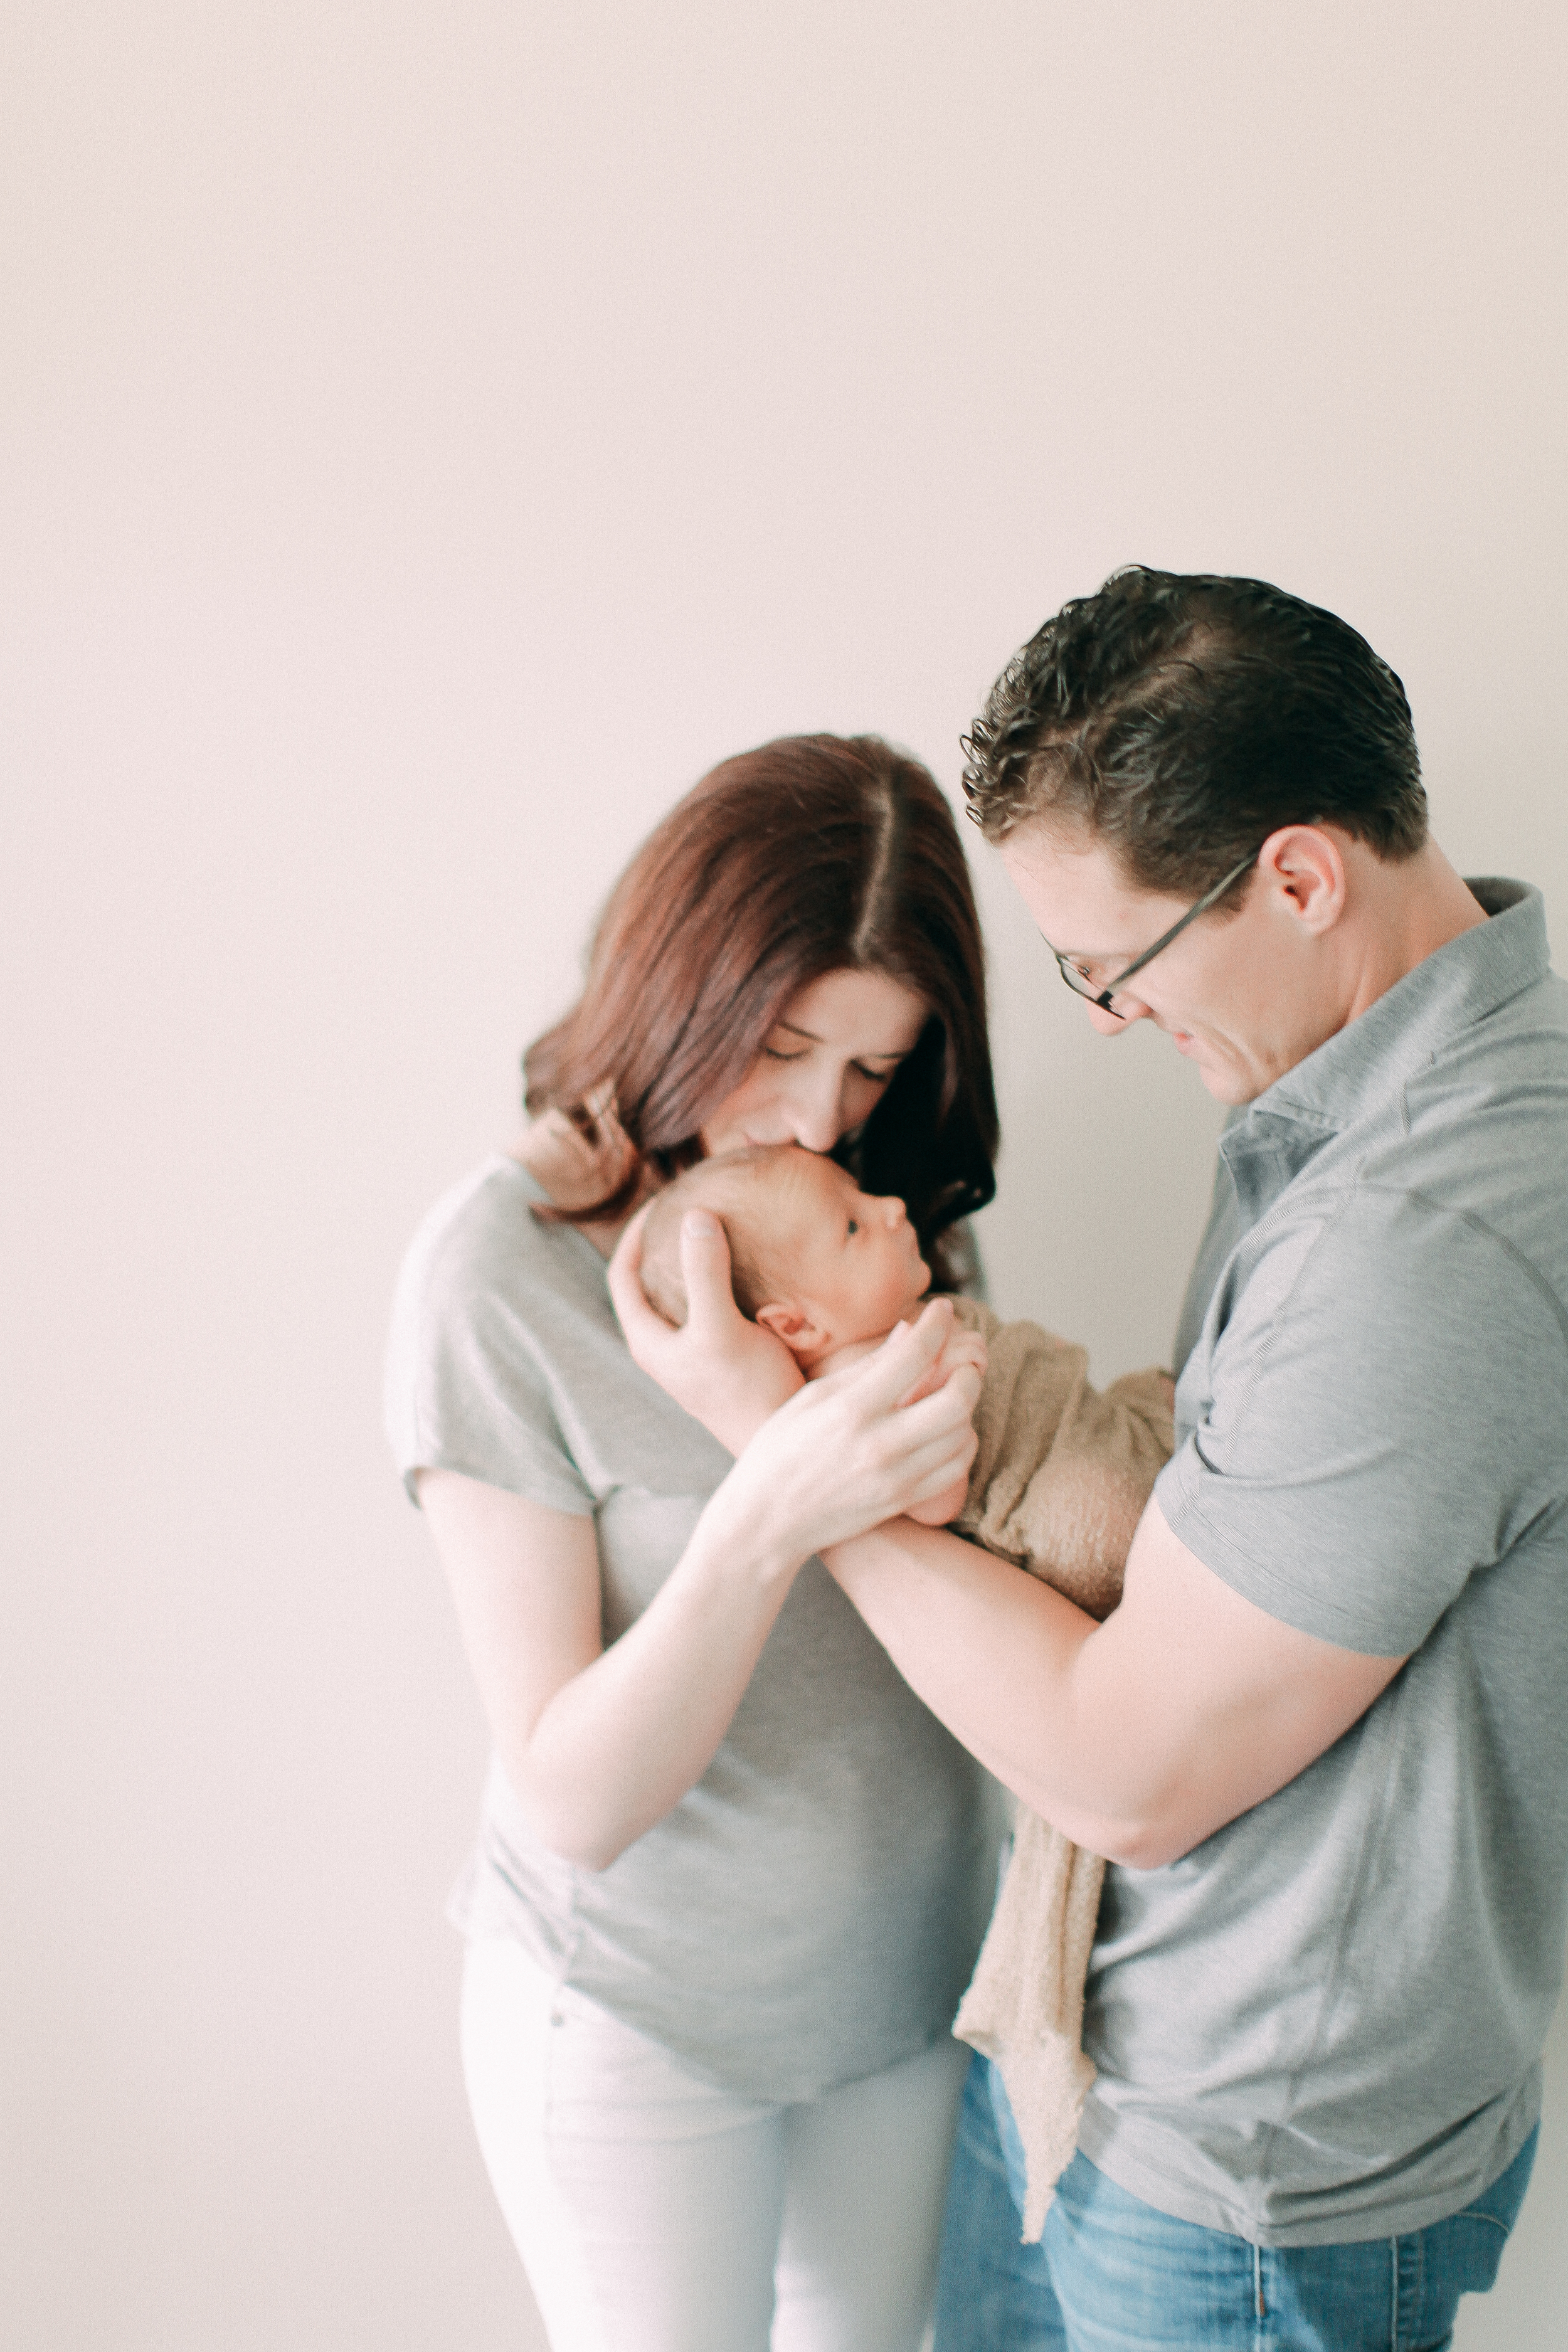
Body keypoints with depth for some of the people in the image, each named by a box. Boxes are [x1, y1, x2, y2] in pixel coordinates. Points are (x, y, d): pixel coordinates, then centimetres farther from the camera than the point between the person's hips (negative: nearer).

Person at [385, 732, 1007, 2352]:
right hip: (641, 2018, -4)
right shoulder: (501, 1273, -23)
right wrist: (765, 1522, -38)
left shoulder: (887, 1211, -6)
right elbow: (572, 1804, -24)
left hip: (906, 1962, 5)